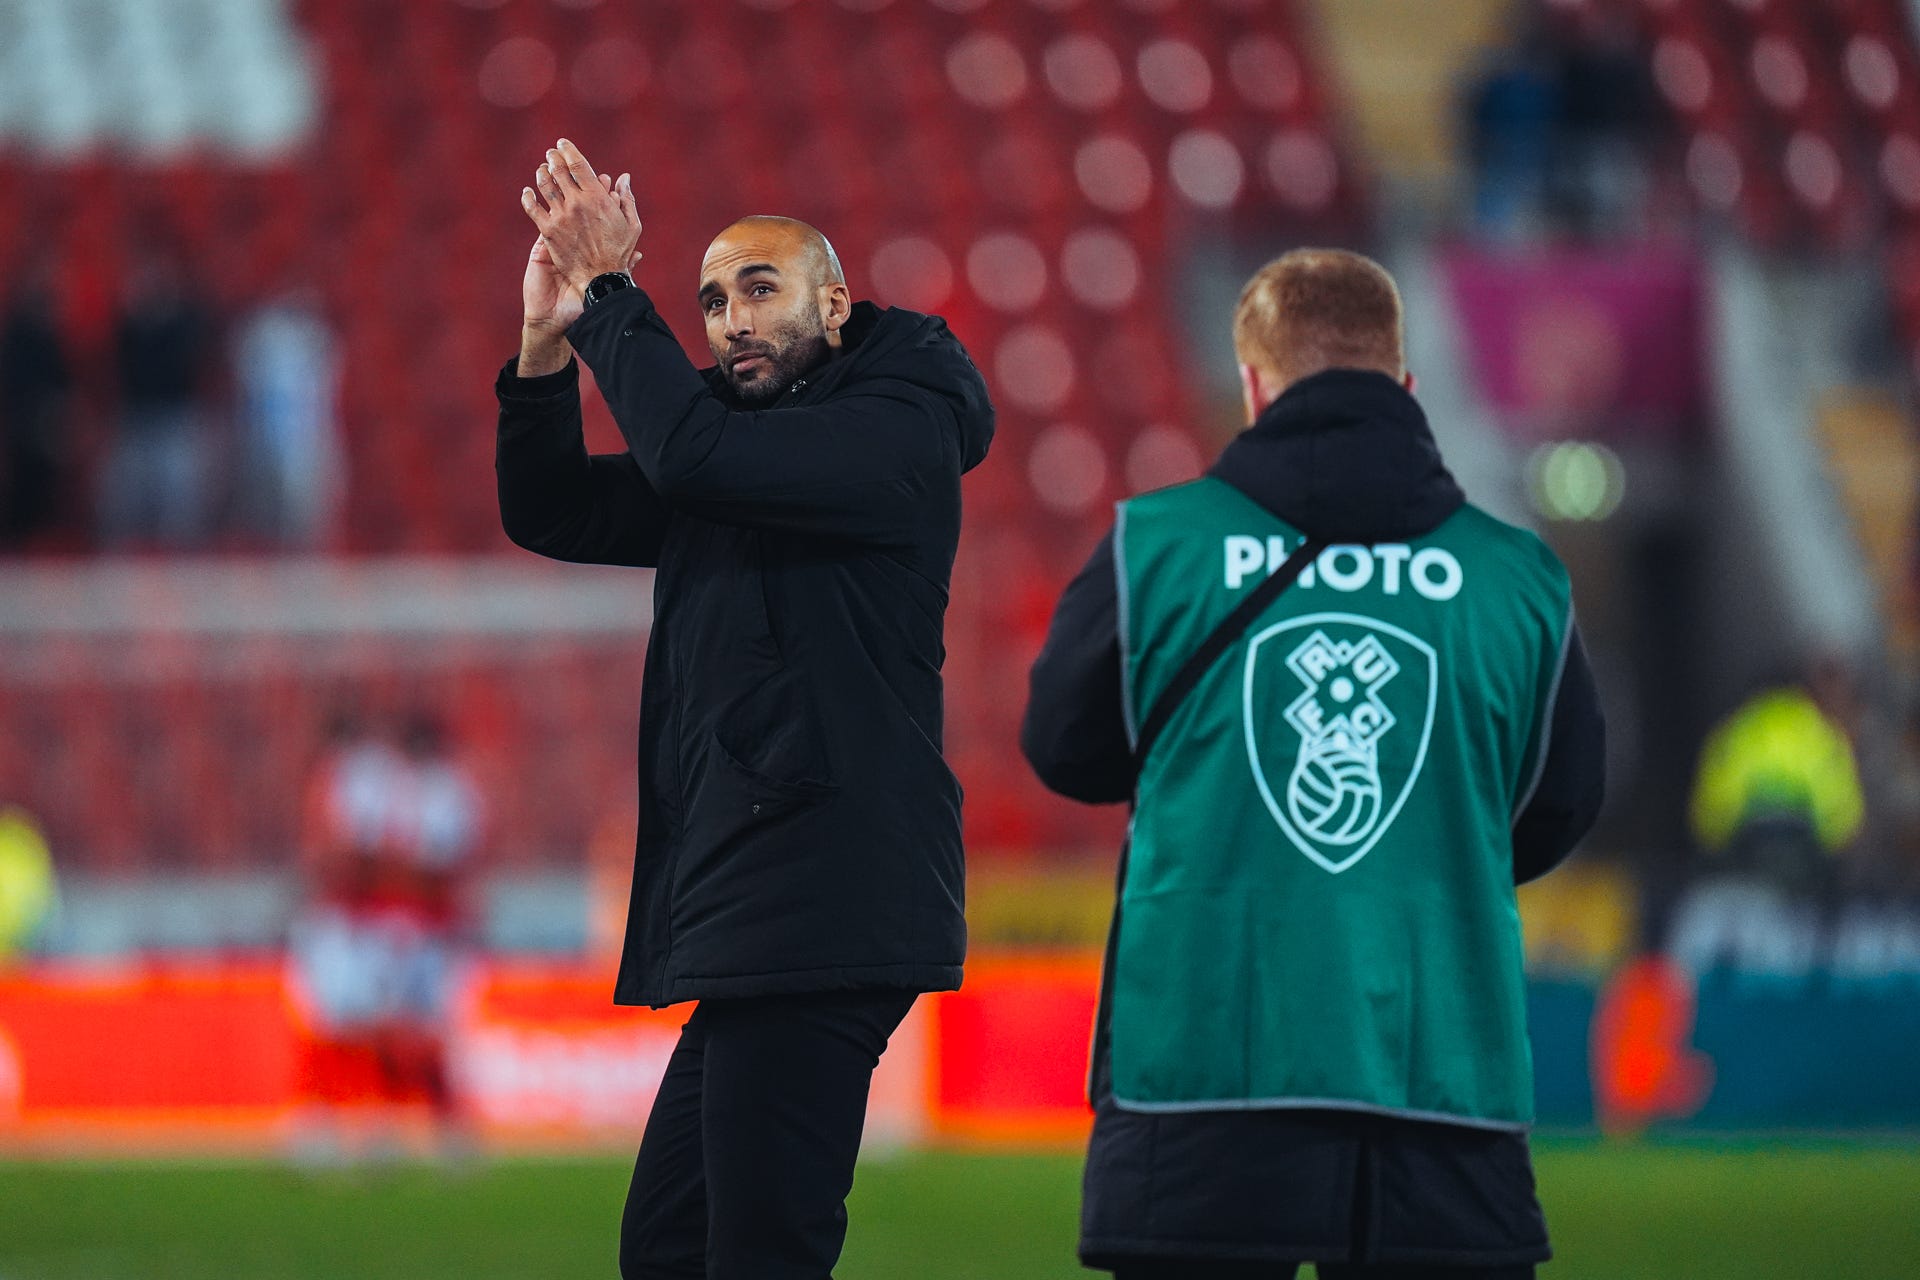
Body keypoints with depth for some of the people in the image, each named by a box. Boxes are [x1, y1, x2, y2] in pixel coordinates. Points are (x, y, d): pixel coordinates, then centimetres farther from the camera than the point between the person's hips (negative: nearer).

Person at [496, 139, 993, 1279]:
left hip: (824, 917, -10)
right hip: (748, 925, 10)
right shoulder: (741, 456, 22)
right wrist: (549, 340, 3)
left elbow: (692, 453, -21)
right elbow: (549, 511, 19)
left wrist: (610, 290, -12)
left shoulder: (901, 434, -7)